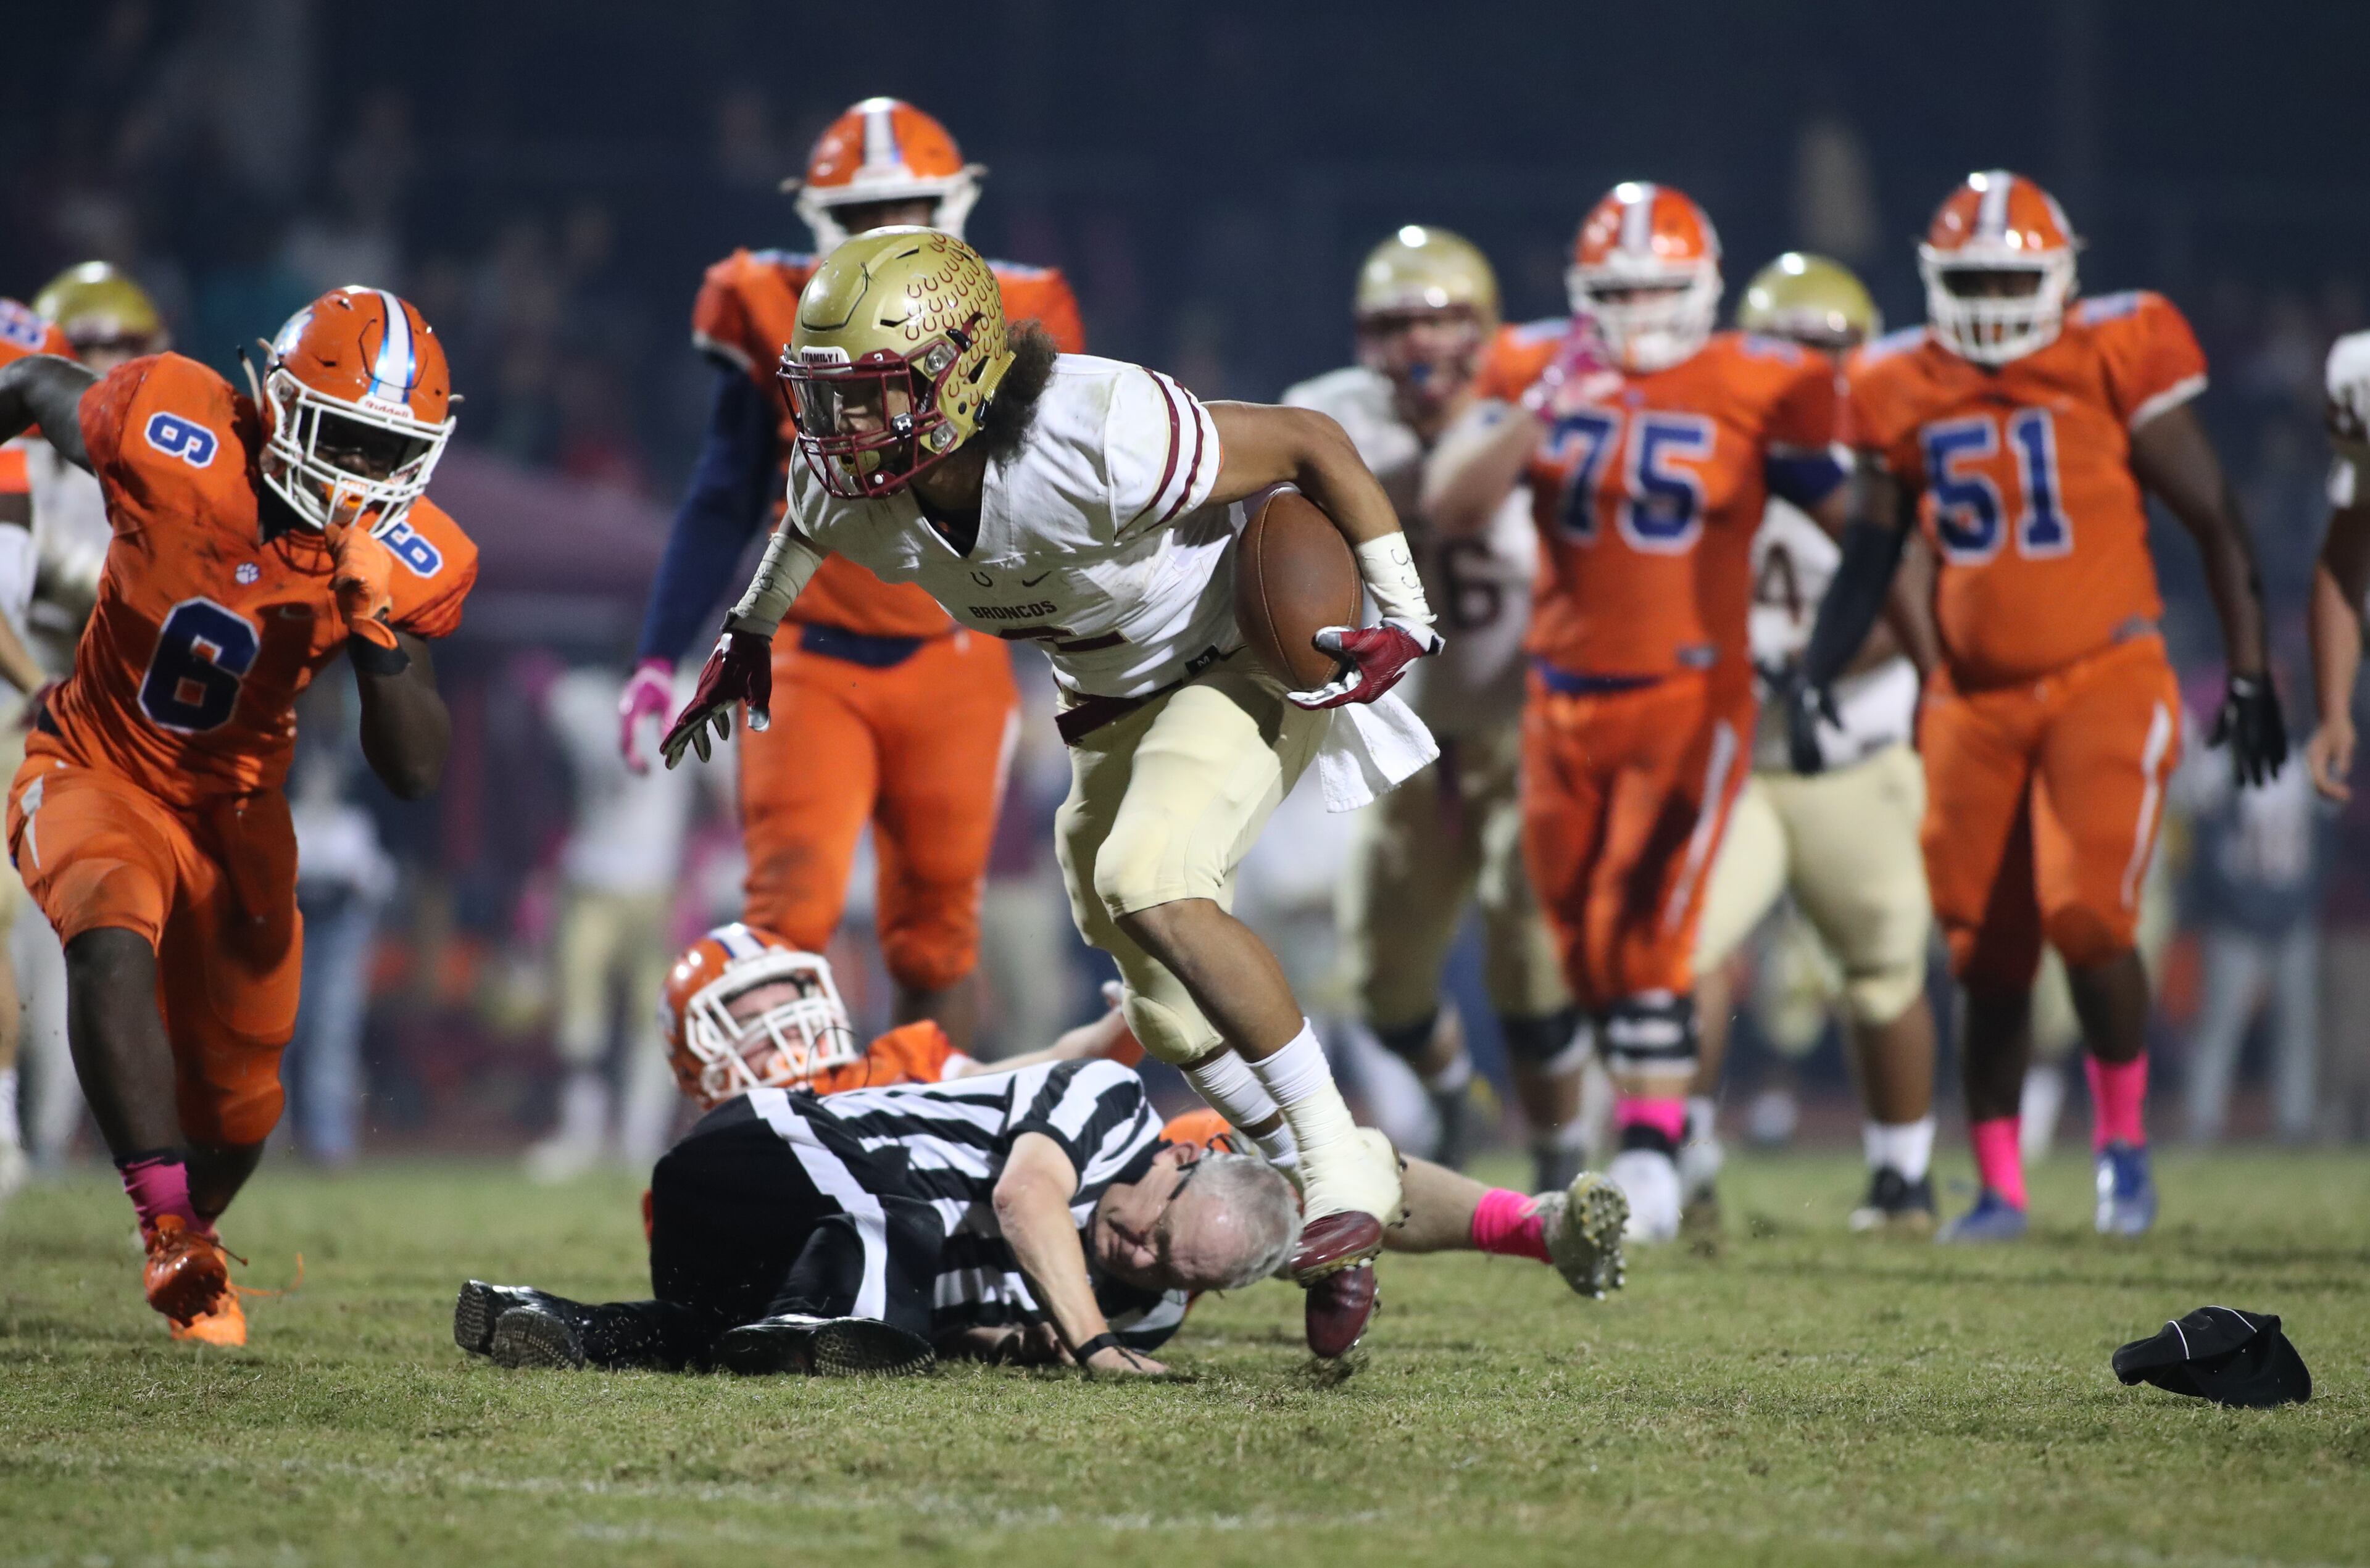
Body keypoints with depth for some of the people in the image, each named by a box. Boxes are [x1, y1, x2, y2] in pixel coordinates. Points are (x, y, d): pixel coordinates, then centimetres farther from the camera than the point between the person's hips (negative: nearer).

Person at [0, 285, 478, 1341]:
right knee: (114, 938, -35)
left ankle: (191, 1235, 43)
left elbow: (414, 771, -18)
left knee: (235, 1095, 10)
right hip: (96, 774, -3)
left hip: (233, 808, 3)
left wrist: (376, 631, -34)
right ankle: (168, 1230, -37)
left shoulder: (405, 564, -17)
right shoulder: (172, 441, -25)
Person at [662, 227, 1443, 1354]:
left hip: (1249, 657, -8)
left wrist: (1404, 620, -22)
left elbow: (1312, 443, -25)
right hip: (1114, 701, 8)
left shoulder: (1098, 440, -36)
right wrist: (748, 641, 28)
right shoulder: (853, 491, -15)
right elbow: (799, 540, 13)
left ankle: (1345, 1163, -21)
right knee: (1164, 996, 8)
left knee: (1147, 883, -28)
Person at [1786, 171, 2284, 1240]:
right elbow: (1872, 554, 16)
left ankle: (2122, 1140, 4)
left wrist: (2249, 673, -1)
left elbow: (2212, 522, 0)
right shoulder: (1905, 393, 5)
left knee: (2087, 915, -19)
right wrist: (1816, 676, 5)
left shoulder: (2114, 361, -6)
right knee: (1987, 952, 4)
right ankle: (1999, 1189, 16)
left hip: (2103, 678, -4)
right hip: (1974, 699, 4)